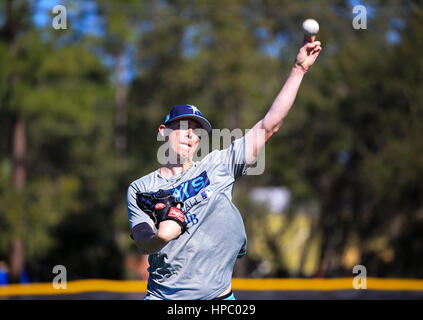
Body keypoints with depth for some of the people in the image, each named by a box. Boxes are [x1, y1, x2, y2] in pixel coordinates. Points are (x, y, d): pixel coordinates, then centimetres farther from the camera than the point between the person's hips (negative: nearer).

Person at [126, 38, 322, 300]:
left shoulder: (218, 166, 6)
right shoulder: (140, 189, 5)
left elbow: (269, 126, 3)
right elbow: (143, 244, -8)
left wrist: (298, 70, -2)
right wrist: (160, 237, -32)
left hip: (218, 295, 0)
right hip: (163, 295, 0)